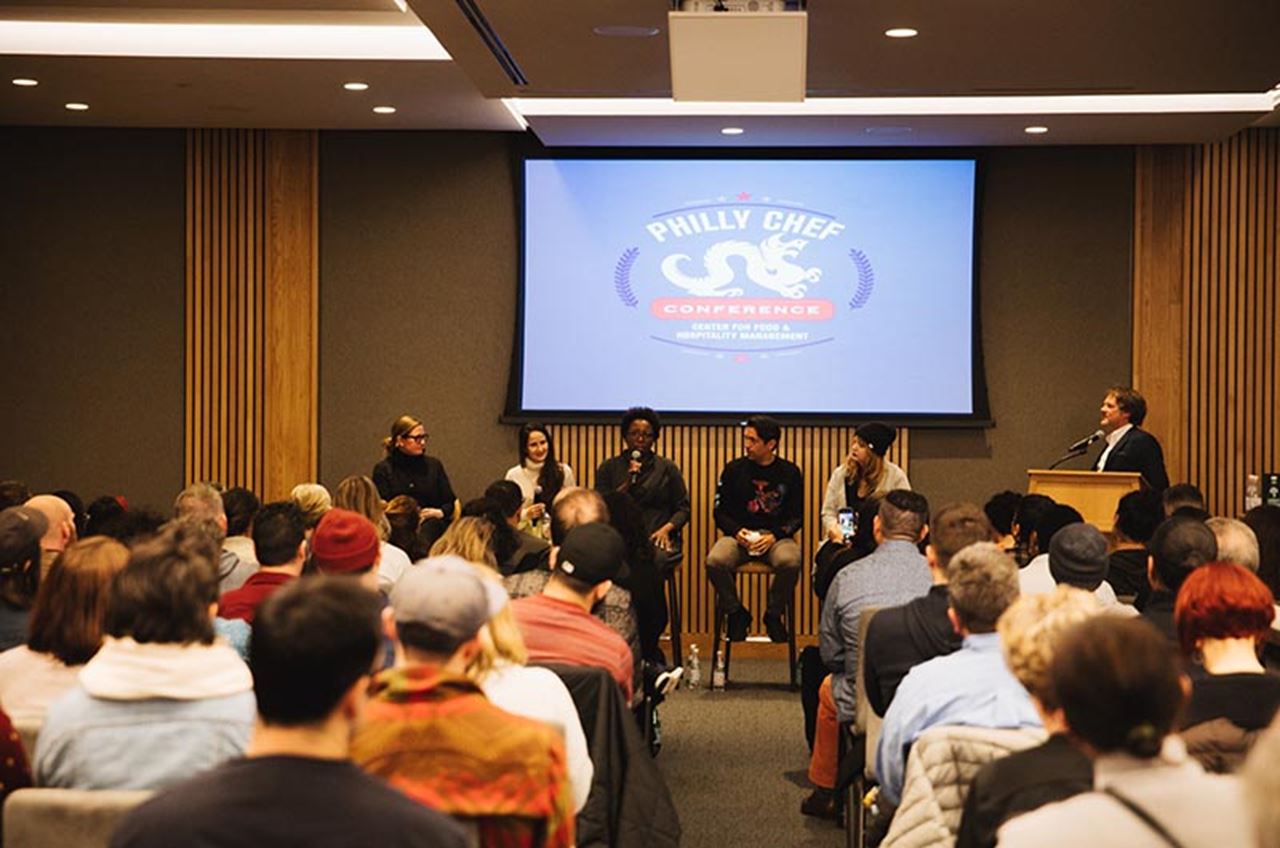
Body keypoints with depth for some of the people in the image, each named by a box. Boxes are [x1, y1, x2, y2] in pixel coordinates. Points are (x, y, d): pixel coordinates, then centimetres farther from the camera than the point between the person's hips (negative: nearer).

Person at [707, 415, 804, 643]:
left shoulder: (789, 472, 5)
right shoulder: (734, 470, 7)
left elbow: (797, 517, 5)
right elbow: (720, 511, 9)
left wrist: (774, 536, -12)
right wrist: (737, 531, -11)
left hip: (776, 536, -1)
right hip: (739, 535, 1)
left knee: (790, 562, -35)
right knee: (715, 561, -30)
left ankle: (774, 615, -7)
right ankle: (736, 614, -5)